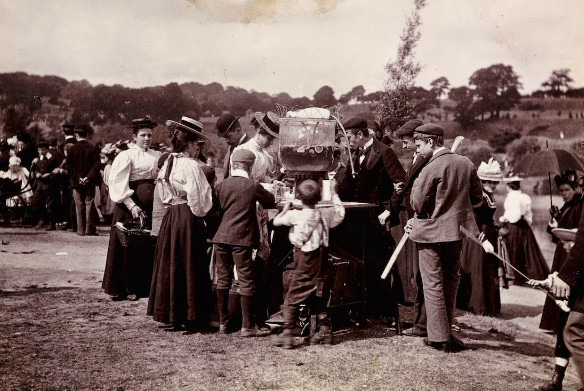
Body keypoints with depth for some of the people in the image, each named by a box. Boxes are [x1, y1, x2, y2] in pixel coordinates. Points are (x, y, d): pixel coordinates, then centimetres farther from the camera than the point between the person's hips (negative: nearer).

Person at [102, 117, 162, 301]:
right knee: (129, 246, 2)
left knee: (149, 247, 8)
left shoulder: (157, 156, 11)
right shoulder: (126, 156, -6)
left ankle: (142, 286, 18)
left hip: (152, 206, 5)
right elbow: (118, 183, -13)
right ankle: (126, 287, 11)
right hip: (131, 204, -5)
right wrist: (131, 206, -21)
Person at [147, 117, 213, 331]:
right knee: (190, 265, 1)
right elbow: (198, 200, -16)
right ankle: (189, 316, 7)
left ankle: (170, 314, 20)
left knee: (170, 264, 12)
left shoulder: (168, 163, 9)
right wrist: (200, 213, 1)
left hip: (170, 216, 8)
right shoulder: (191, 166, -15)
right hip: (188, 218, -8)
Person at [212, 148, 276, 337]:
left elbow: (215, 208, 10)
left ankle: (222, 323, 19)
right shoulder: (253, 186, -6)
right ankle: (247, 326, 2)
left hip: (220, 237, 4)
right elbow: (271, 202, 7)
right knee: (246, 281, 1)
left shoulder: (221, 185, 3)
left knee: (223, 279, 12)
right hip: (241, 239, -4)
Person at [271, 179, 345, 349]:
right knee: (318, 297, 18)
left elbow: (276, 221, -7)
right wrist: (333, 192, 28)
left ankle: (287, 333, -6)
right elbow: (340, 212, 20)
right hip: (321, 262, 5)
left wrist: (286, 208, 11)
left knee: (292, 299, 0)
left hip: (304, 263, -5)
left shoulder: (296, 215, -15)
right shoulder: (325, 214, 0)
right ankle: (324, 331, 18)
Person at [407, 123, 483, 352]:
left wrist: (416, 221, 7)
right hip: (457, 230, 6)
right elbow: (477, 198, 8)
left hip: (431, 232, -6)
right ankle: (447, 331, 26)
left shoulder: (431, 168, -17)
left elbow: (417, 204, -14)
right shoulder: (466, 164, 1)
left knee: (433, 284, 2)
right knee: (450, 281, 17)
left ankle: (439, 337, 4)